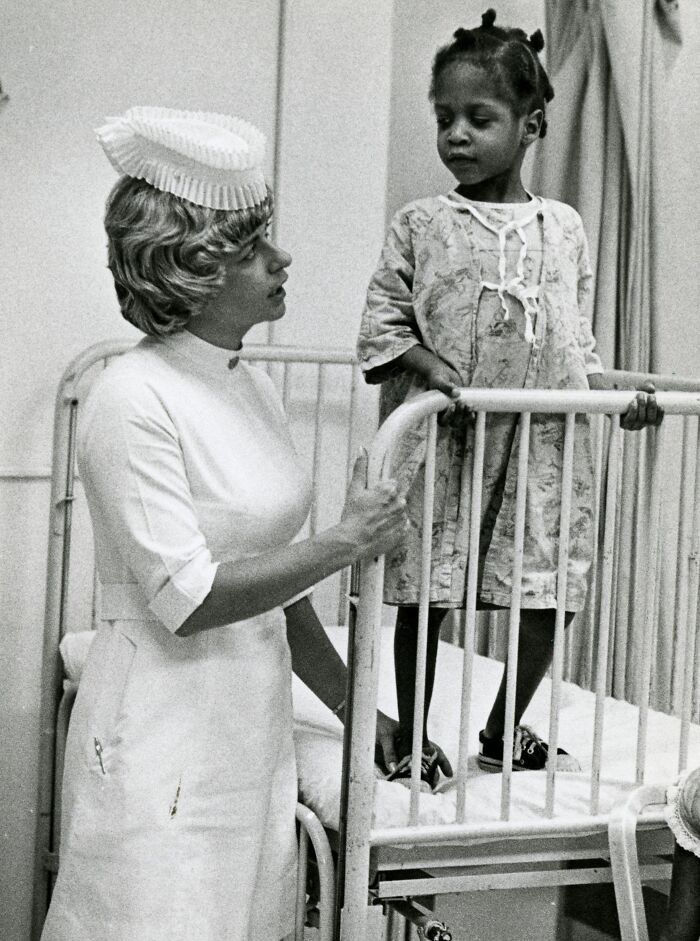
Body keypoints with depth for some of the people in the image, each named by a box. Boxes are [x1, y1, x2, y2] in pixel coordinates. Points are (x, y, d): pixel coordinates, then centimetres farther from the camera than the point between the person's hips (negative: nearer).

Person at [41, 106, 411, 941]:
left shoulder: (252, 388, 9)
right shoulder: (133, 397, -16)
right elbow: (188, 598, -19)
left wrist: (354, 710, 18)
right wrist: (348, 542, -16)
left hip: (254, 730, 8)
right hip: (164, 740, -8)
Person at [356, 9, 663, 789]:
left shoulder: (564, 228, 9)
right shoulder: (420, 225, 0)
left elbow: (577, 339, 15)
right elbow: (381, 325, 0)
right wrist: (434, 368, -17)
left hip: (544, 444, 3)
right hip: (442, 444, -3)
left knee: (551, 594, 6)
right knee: (426, 594, 2)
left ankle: (504, 732, 26)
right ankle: (412, 739, 19)